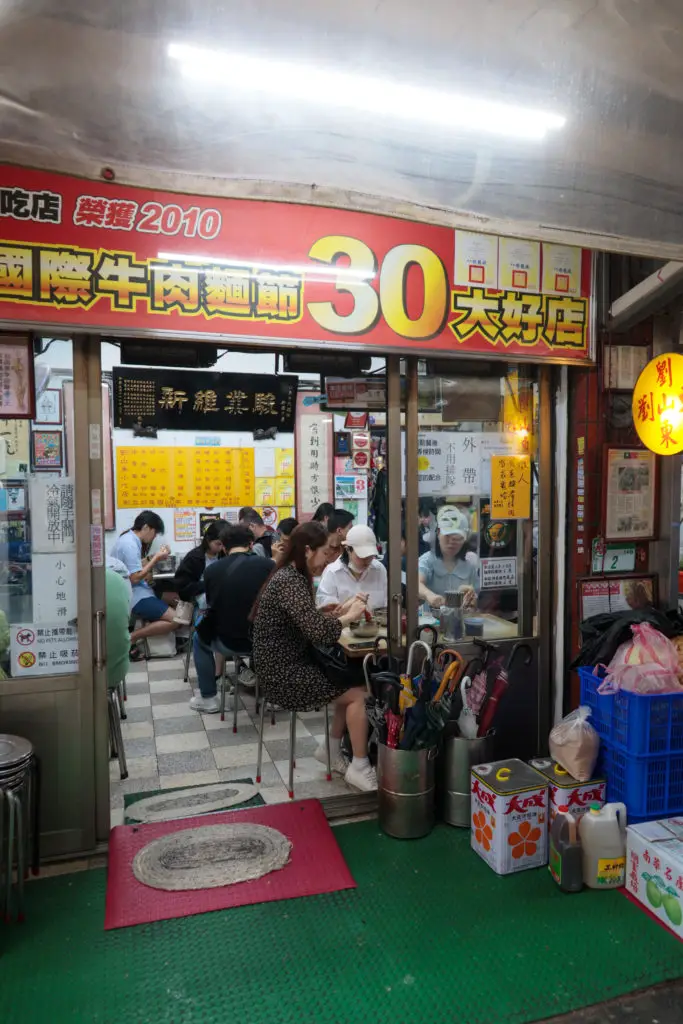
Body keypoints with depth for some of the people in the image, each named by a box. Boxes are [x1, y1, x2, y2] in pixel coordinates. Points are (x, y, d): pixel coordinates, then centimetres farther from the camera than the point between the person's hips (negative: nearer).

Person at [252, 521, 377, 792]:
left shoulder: (292, 576, 9)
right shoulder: (289, 582, -22)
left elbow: (310, 620, 9)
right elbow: (318, 631, -30)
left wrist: (344, 608, -3)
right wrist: (349, 616, -13)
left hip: (289, 664, 9)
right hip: (284, 673, -9)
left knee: (349, 682, 6)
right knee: (358, 693, -6)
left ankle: (331, 749, 20)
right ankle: (359, 768, 6)